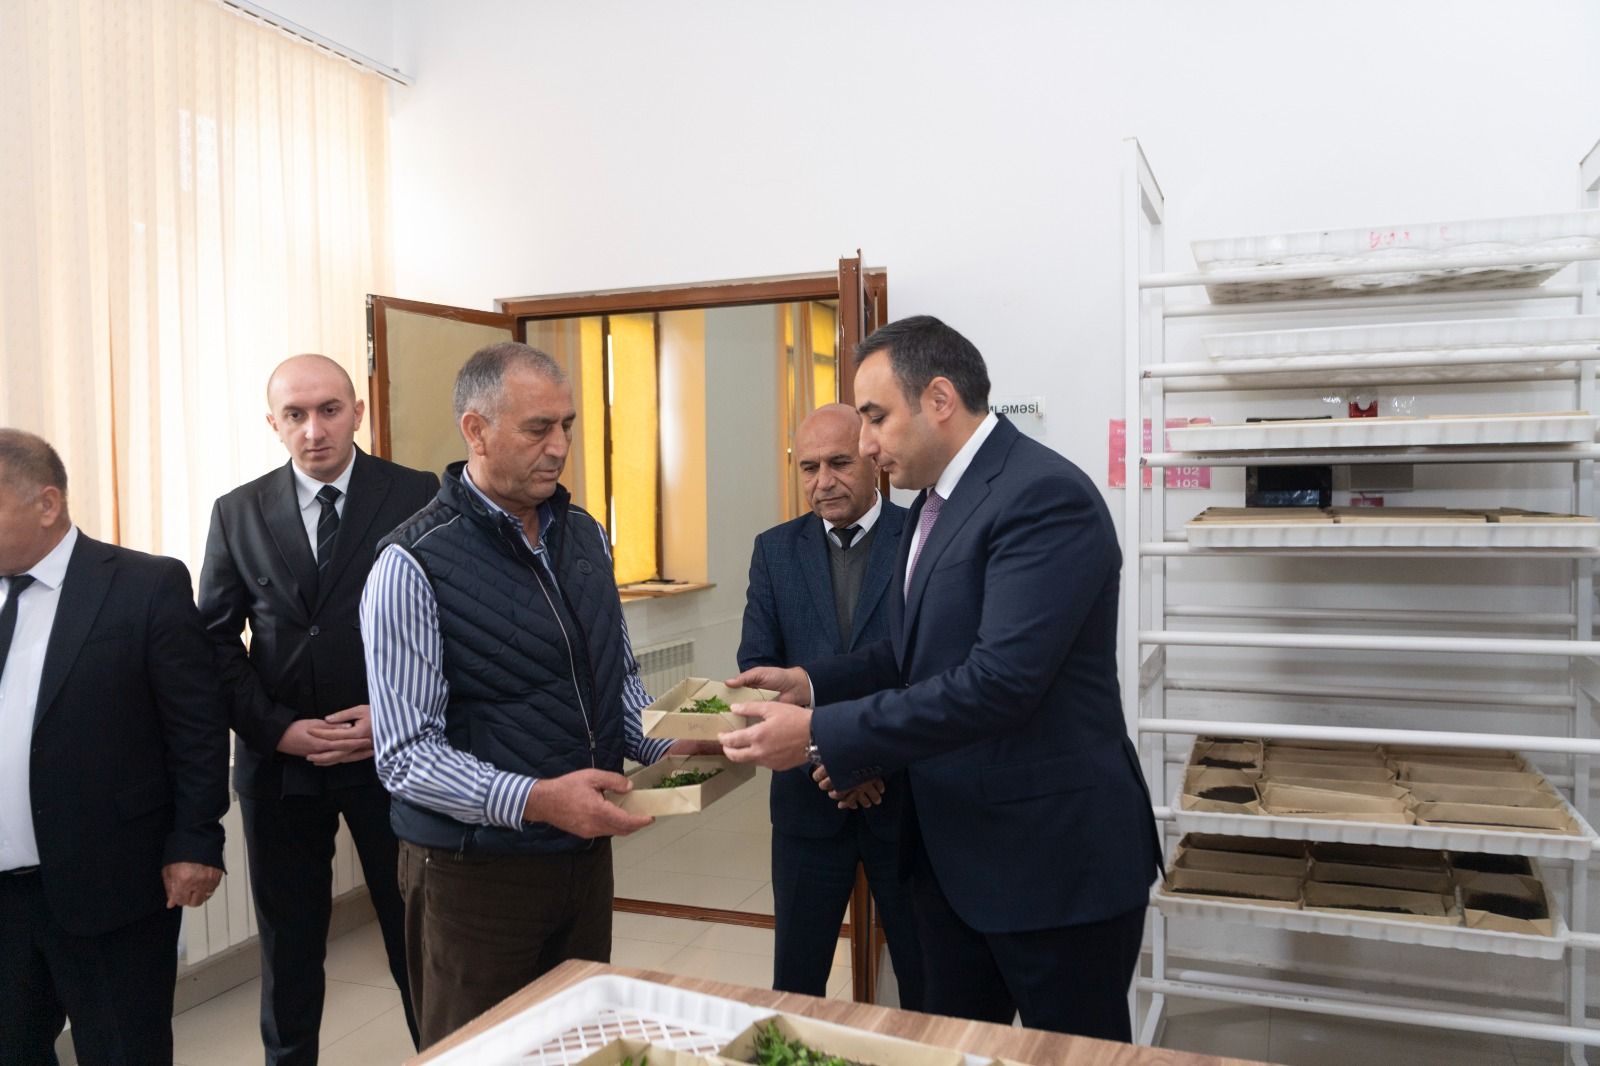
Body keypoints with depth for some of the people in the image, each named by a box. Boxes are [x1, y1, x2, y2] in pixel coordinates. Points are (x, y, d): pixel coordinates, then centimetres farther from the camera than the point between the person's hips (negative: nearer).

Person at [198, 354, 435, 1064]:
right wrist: (279, 729, -8)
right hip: (278, 759, 3)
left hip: (392, 753, -2)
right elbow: (217, 642, 4)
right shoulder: (237, 514, 3)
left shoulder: (417, 497, -5)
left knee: (416, 935, 8)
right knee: (288, 947, 16)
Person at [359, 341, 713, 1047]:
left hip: (586, 853, 6)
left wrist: (666, 747, -3)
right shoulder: (413, 567, -16)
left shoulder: (584, 536, 4)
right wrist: (535, 800, -31)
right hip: (475, 874, -6)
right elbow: (407, 756, -18)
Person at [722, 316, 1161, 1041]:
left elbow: (1001, 679, -29)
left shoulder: (1046, 496, -20)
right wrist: (813, 682, 3)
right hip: (952, 851, 9)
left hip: (1054, 857, -8)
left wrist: (823, 733, -25)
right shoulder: (932, 503, 10)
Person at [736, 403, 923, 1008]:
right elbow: (756, 668, -1)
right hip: (808, 795, 2)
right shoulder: (776, 550, 4)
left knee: (927, 980, 12)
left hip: (908, 793, -2)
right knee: (795, 978, 14)